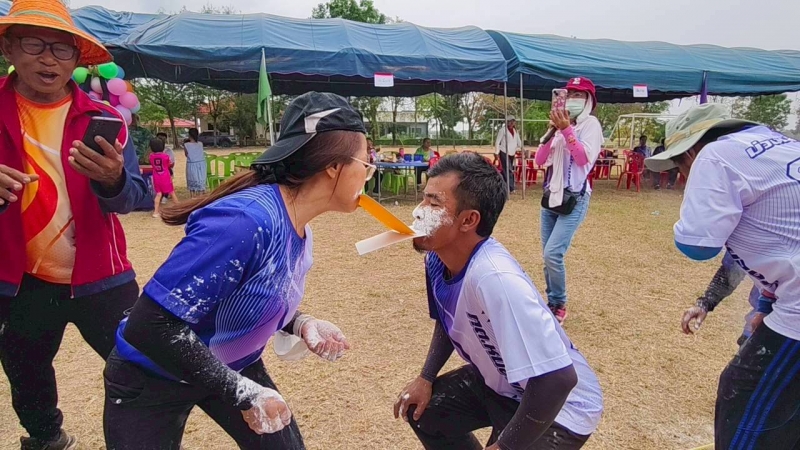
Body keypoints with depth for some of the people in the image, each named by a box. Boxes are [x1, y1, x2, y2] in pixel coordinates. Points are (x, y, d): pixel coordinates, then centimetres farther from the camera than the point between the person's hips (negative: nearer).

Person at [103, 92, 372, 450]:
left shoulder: (299, 231, -7)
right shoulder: (246, 219, -34)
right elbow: (149, 325, -33)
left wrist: (301, 324, -11)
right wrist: (243, 394, -28)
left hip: (233, 367, 7)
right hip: (153, 379, -7)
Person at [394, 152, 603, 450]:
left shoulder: (494, 277, -38)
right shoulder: (437, 258, -11)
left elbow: (557, 379, -37)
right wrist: (426, 378, 1)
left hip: (559, 406, -7)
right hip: (496, 382, 8)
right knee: (420, 411, 10)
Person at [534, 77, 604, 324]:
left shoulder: (591, 124, -3)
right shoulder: (562, 125, 14)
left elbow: (585, 158, -18)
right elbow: (540, 161, 7)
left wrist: (566, 130, -20)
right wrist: (551, 132, -5)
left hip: (574, 199, -6)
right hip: (551, 197, 6)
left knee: (553, 254, -15)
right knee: (548, 255, 8)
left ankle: (559, 306, 5)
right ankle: (552, 302, 24)